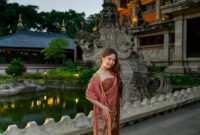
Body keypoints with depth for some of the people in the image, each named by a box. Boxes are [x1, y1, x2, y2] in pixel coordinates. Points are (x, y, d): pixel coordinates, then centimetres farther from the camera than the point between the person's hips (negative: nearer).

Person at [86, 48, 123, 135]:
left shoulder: (114, 73, 2)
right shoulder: (97, 76, -17)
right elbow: (89, 95, -16)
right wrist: (103, 107, -17)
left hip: (114, 109, 6)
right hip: (103, 111, -6)